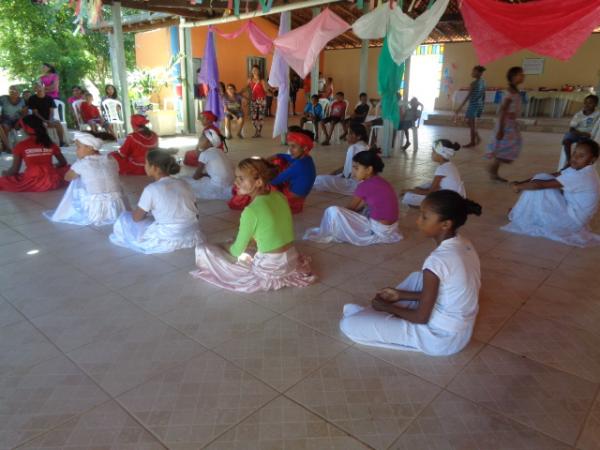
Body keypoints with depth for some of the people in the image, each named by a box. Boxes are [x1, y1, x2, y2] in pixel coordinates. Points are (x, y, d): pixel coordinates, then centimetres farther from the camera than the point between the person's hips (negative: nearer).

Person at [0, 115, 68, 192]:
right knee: (67, 168, 28)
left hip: (32, 183, -2)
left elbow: (15, 170, 0)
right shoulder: (50, 144, 6)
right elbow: (63, 162, 15)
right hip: (52, 181, 2)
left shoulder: (21, 146, -1)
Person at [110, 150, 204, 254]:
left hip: (167, 240, -6)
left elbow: (137, 217, 0)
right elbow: (196, 214, 9)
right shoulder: (183, 184, 4)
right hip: (193, 237, 6)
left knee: (125, 218, 15)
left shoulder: (151, 189, -10)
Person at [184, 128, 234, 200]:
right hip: (229, 184, 8)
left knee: (185, 182, 1)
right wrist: (203, 174, 17)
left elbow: (196, 176, -1)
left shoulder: (204, 154, -8)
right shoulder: (218, 151, 14)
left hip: (218, 187, -8)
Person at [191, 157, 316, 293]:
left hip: (269, 269, -7)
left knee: (203, 250, -2)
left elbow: (237, 250, -10)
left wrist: (224, 247, 13)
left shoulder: (251, 211, -23)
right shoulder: (279, 196, -2)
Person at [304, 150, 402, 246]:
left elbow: (350, 207, 0)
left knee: (333, 211, -15)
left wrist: (343, 212, 18)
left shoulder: (366, 185, -15)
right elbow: (359, 206, 18)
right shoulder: (379, 182, 9)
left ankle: (324, 234, 9)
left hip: (377, 231, -9)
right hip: (388, 228, 9)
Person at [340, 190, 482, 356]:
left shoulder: (437, 261, -29)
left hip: (440, 338, -8)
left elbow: (422, 317, -19)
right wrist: (400, 295, 9)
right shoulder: (464, 245, -4)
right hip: (459, 328, 8)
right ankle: (377, 312, 24)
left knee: (349, 324, -11)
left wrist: (388, 307, -3)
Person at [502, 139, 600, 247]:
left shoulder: (580, 176, -29)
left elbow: (541, 184, -29)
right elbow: (552, 176, 2)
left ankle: (522, 219, 3)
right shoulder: (578, 169, 2)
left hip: (572, 220, -10)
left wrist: (519, 187, -14)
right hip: (571, 213, 10)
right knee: (542, 178, 2)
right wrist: (521, 182, -8)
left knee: (539, 188, -18)